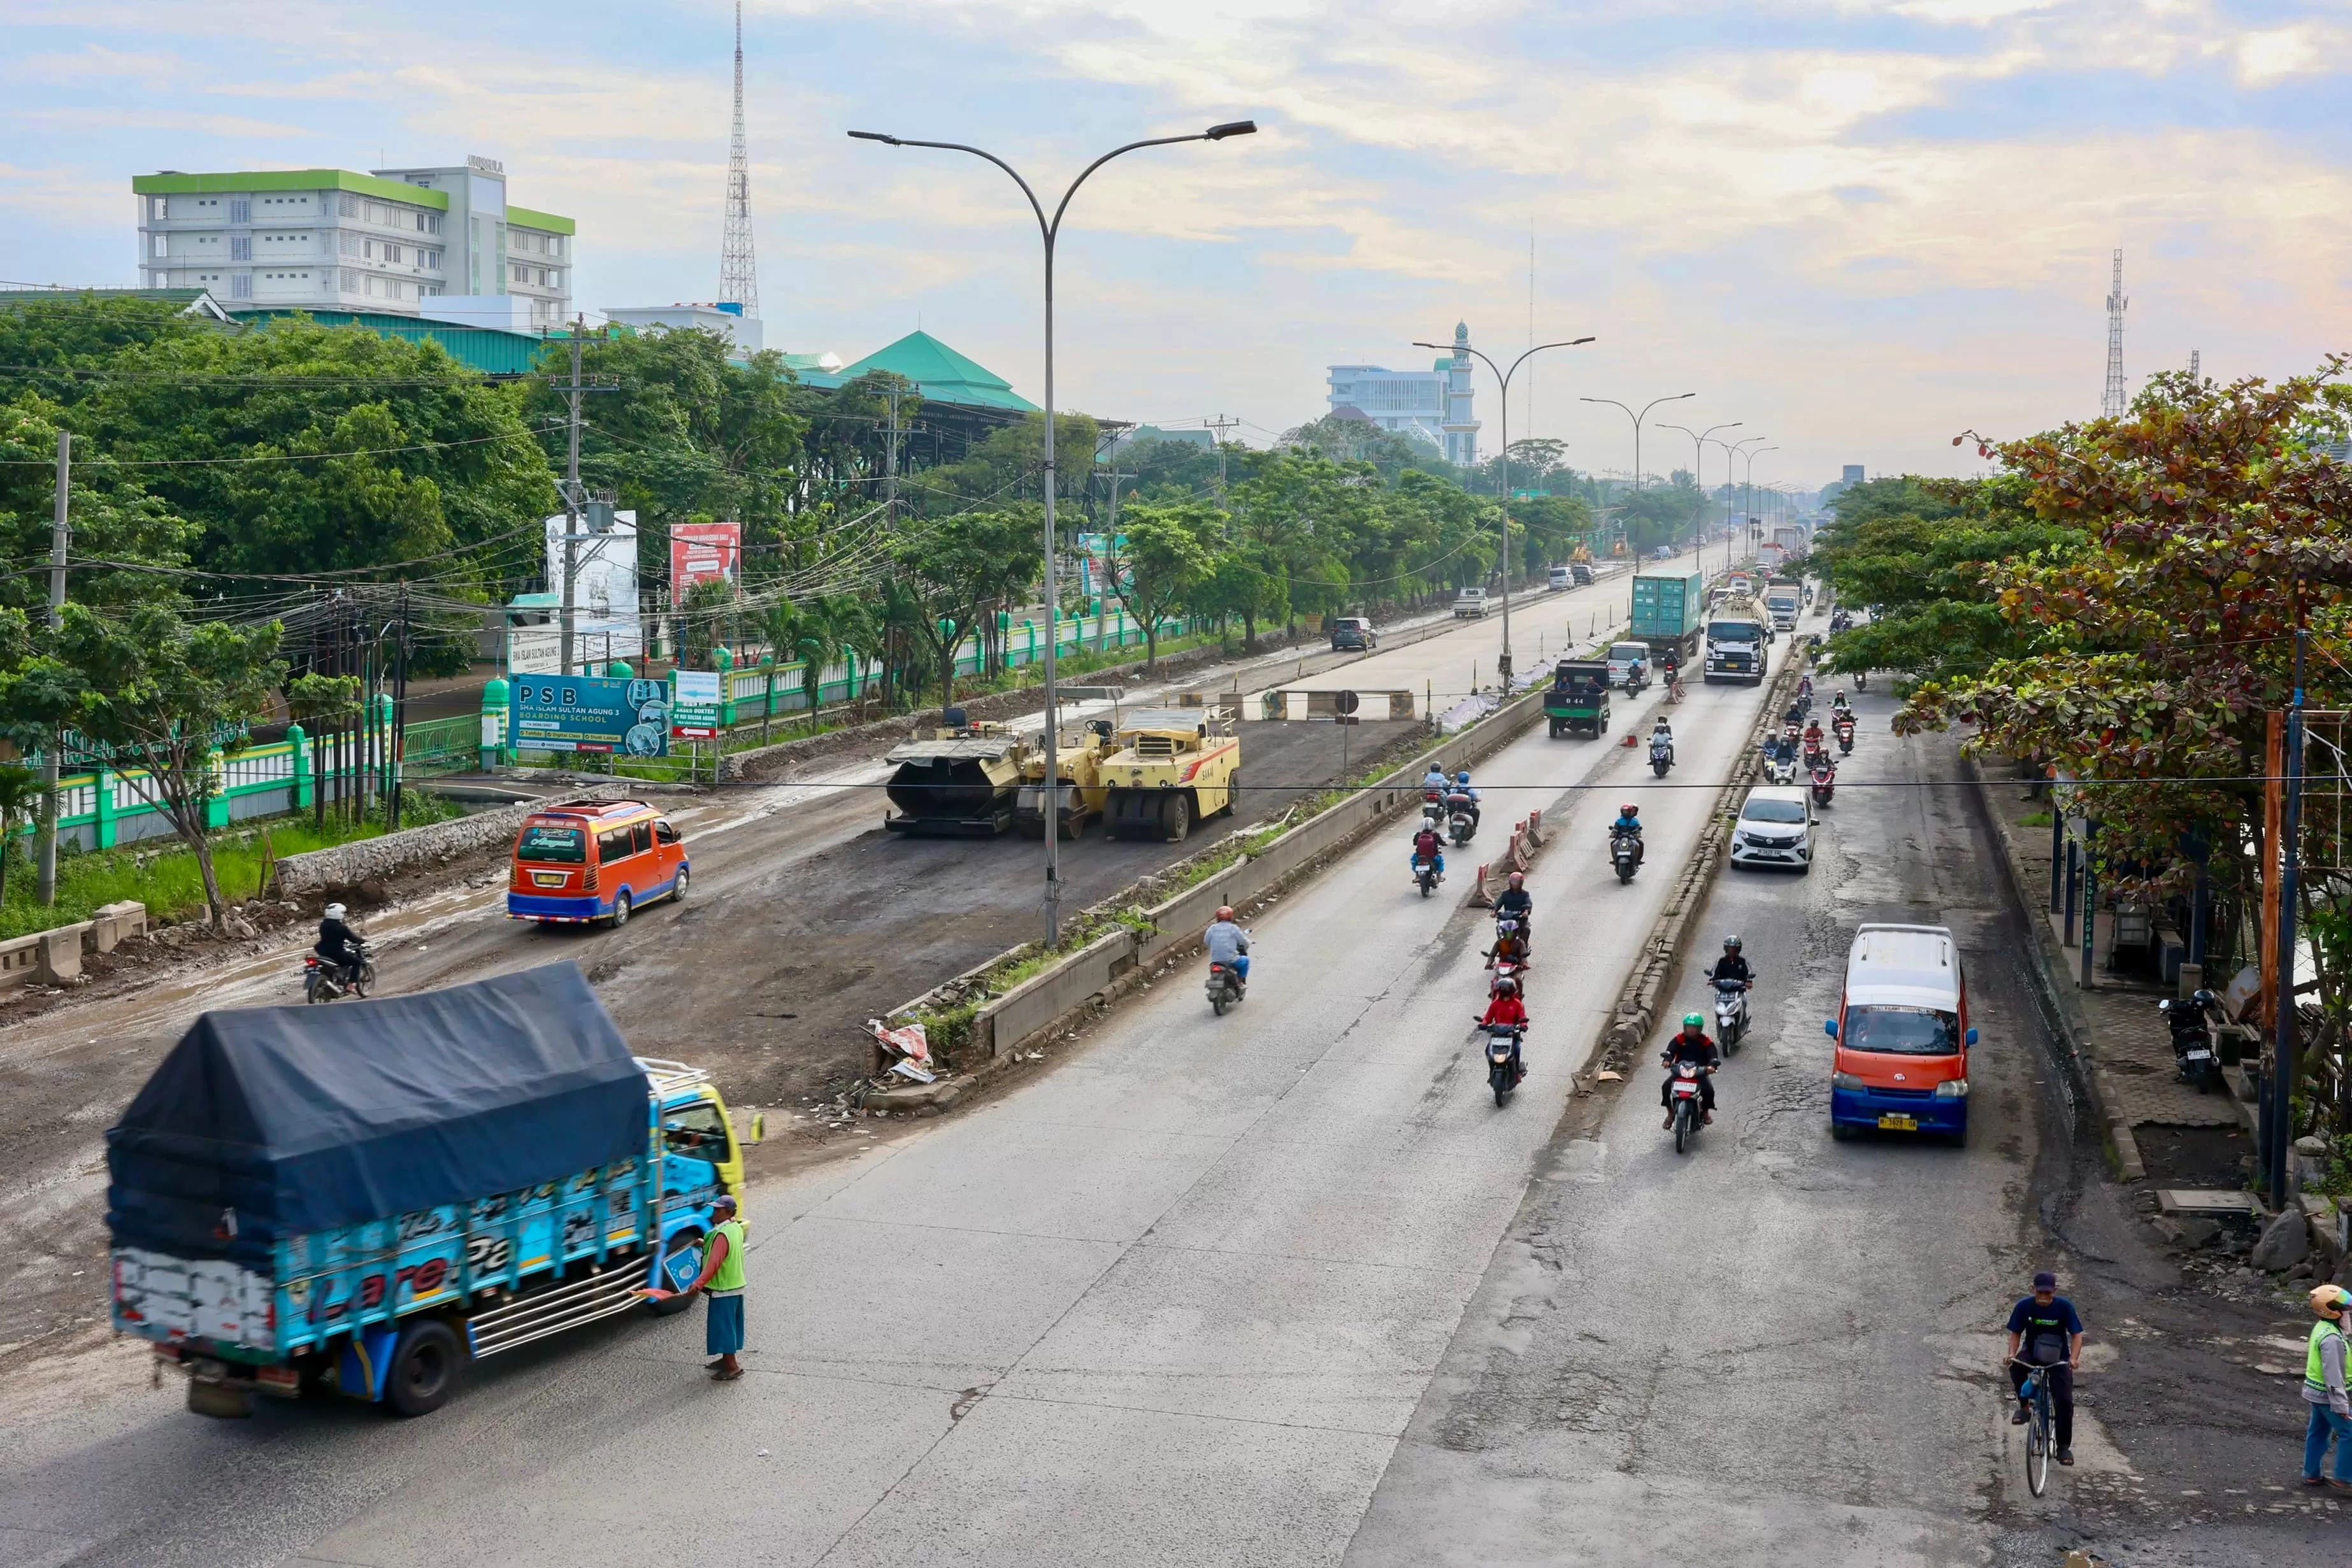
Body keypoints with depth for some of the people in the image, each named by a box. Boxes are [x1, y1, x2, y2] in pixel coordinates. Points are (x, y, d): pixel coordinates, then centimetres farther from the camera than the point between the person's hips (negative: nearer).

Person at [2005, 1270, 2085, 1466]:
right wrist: (2012, 1354, -25)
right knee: (2016, 1367, -34)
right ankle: (2024, 1405, -10)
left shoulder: (2064, 1306, -17)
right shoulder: (2024, 1306, -14)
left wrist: (2074, 1358, -33)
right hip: (2031, 1354, 0)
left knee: (2065, 1401, -10)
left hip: (2058, 1359, 0)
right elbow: (2016, 1333, -7)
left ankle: (2064, 1446, 7)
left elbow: (2076, 1334, -16)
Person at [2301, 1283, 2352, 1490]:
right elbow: (2333, 1374, -27)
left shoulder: (2321, 1328, 6)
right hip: (2328, 1395, -10)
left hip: (2317, 1393, 10)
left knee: (2318, 1433, 17)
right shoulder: (2332, 1339, -26)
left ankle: (2311, 1475, 26)